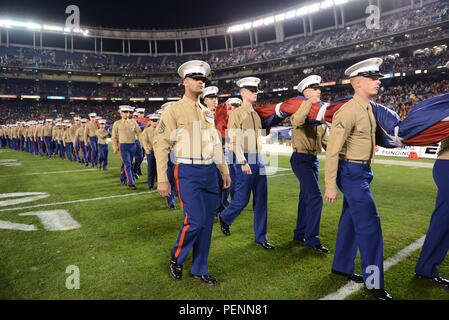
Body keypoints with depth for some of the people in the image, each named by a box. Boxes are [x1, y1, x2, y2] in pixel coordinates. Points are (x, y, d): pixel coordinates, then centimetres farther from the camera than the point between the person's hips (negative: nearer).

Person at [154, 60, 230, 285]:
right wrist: (162, 179, -12)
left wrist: (224, 170, 18)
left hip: (210, 172, 6)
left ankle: (199, 269, 23)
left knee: (207, 223, 8)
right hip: (188, 173, -6)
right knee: (195, 220, -11)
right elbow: (161, 144, -7)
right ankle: (176, 258, 18)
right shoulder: (174, 110, -2)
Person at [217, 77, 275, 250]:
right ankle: (224, 218, 29)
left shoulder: (256, 114, 15)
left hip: (259, 159, 7)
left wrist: (259, 158, 18)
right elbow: (234, 140, -15)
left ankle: (260, 238, 16)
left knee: (261, 200, 6)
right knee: (242, 199, -1)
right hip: (245, 160, -7)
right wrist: (243, 162, -23)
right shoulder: (236, 113, -7)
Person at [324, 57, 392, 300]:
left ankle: (341, 267, 31)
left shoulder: (369, 108, 11)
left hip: (363, 172, 9)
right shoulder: (348, 111, -18)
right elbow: (332, 151, -21)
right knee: (370, 224, -5)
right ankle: (374, 284, 8)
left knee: (351, 221, 16)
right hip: (351, 173, -9)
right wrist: (331, 186, -21)